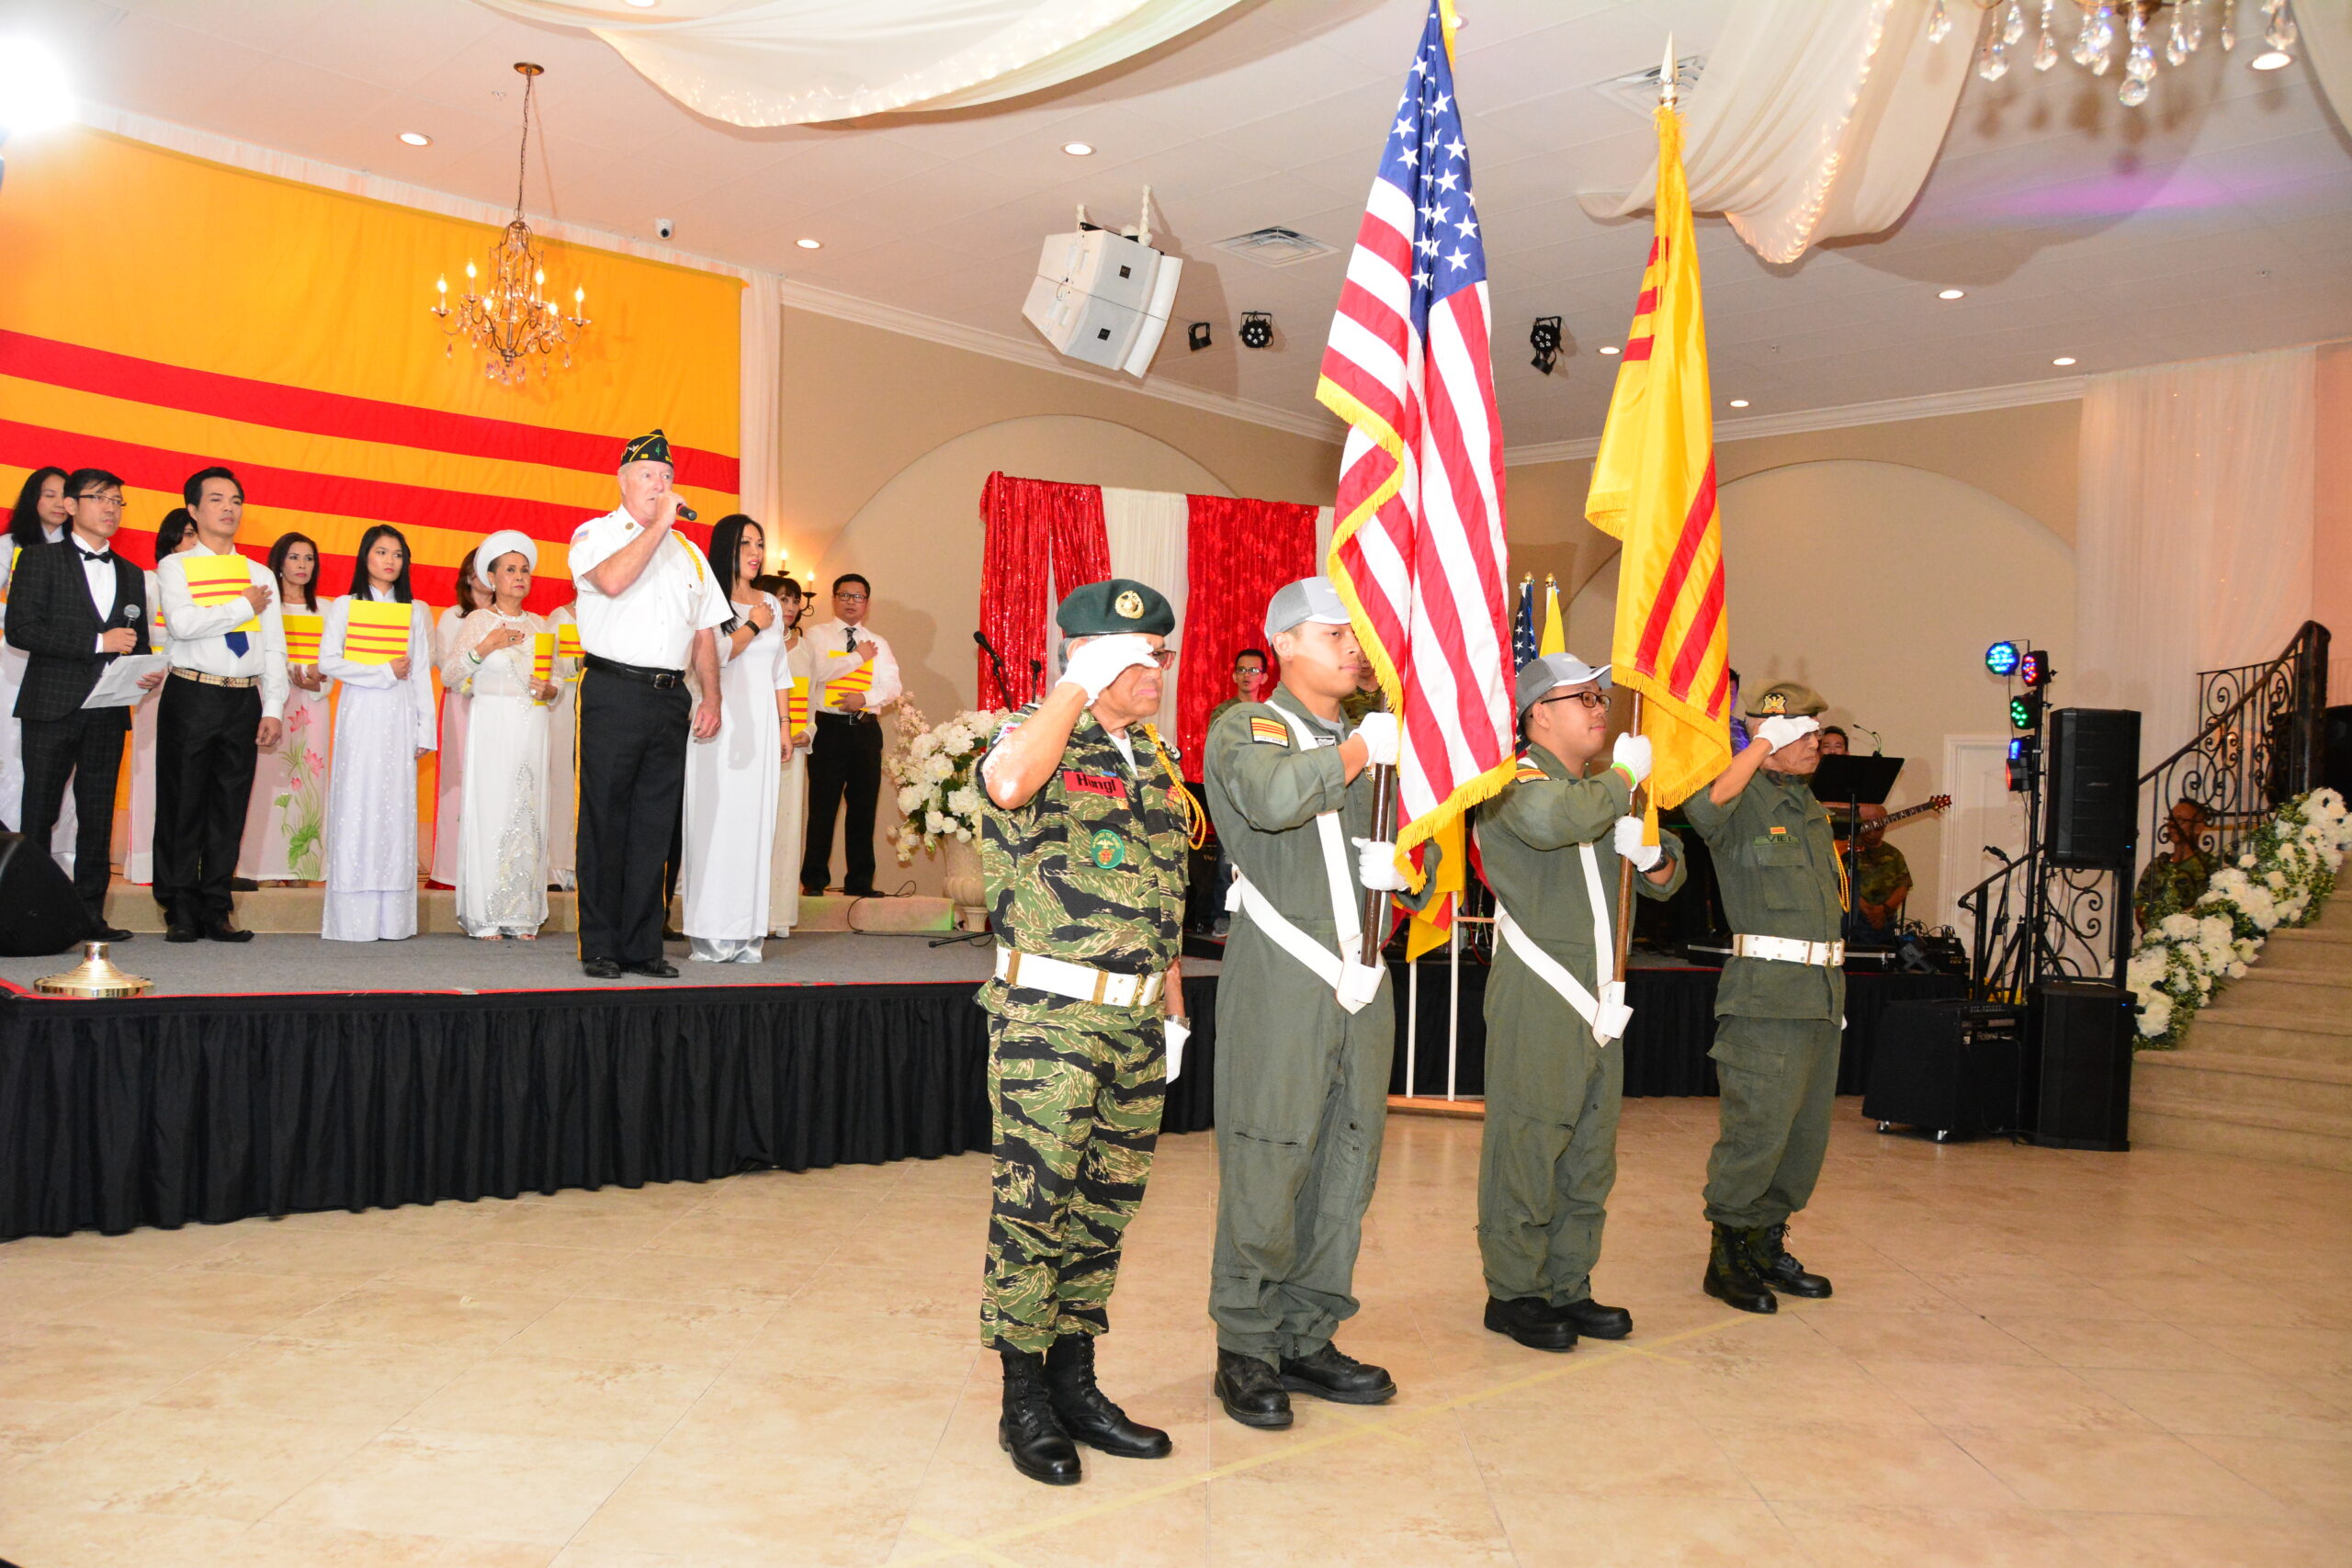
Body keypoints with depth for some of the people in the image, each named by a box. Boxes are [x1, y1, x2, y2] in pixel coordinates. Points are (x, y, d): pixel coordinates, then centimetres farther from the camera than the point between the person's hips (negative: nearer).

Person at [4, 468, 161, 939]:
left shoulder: (130, 574, 18)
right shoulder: (41, 560, 3)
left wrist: (148, 672, -1)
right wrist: (97, 643, -15)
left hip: (108, 710, 4)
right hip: (52, 706, -4)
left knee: (98, 817, 5)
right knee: (38, 816, -2)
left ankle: (91, 913, 9)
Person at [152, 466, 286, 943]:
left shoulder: (261, 575, 16)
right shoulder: (174, 567, 4)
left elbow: (274, 646, 12)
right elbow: (182, 623, -15)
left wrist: (273, 708, 3)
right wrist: (244, 606, -6)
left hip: (245, 700, 3)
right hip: (191, 695, -3)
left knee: (230, 809, 4)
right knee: (182, 806, -1)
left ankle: (217, 911, 10)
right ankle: (181, 912, 5)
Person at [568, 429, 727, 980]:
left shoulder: (688, 552, 21)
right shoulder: (596, 533, 5)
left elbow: (704, 633, 18)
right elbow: (612, 579, -18)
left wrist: (711, 698, 7)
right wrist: (658, 523, -10)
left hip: (670, 699, 5)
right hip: (614, 692, -4)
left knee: (654, 825, 5)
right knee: (605, 822, -2)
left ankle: (642, 946, 10)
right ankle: (599, 948, 3)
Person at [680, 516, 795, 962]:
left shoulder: (771, 605, 18)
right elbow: (714, 654, -17)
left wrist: (784, 727, 14)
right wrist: (753, 626, -5)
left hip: (761, 726, 6)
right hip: (721, 722, -6)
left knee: (755, 822, 3)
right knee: (715, 820, -7)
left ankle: (745, 934, 6)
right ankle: (709, 935, -4)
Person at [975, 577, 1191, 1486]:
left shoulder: (1156, 761, 16)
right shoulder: (1040, 735, -7)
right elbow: (1008, 781, -33)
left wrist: (1172, 1002, 18)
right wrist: (1080, 687, -20)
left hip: (1136, 1023, 7)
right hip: (1049, 1015, -7)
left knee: (1105, 1207, 12)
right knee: (1033, 1205, -2)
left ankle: (1075, 1384, 24)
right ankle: (1024, 1400, 12)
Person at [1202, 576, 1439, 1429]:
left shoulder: (1375, 744, 20)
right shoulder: (1245, 729, -1)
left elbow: (1418, 852, 22)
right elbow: (1275, 798, -25)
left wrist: (1396, 864, 0)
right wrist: (1361, 747, -16)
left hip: (1360, 983, 7)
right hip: (1279, 984, -6)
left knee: (1346, 1167, 10)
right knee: (1266, 1170, -3)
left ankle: (1307, 1337, 23)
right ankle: (1246, 1351, 11)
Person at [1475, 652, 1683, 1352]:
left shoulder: (1605, 790, 20)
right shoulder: (1516, 780, -6)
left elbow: (1667, 880, 21)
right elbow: (1550, 819, -31)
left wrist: (1652, 854, -3)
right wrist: (1624, 777, -16)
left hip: (1600, 1001, 8)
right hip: (1537, 1000, -8)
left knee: (1590, 1152, 13)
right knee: (1527, 1144, -3)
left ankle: (1567, 1286, 23)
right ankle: (1513, 1291, 8)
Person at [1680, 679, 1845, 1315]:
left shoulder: (1811, 808, 19)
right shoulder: (1744, 803, -7)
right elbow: (1704, 806, -33)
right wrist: (1761, 748, -20)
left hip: (1821, 994, 9)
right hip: (1768, 996, -9)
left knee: (1807, 1132, 12)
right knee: (1758, 1128, -7)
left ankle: (1767, 1246, 24)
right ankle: (1728, 1257, 6)